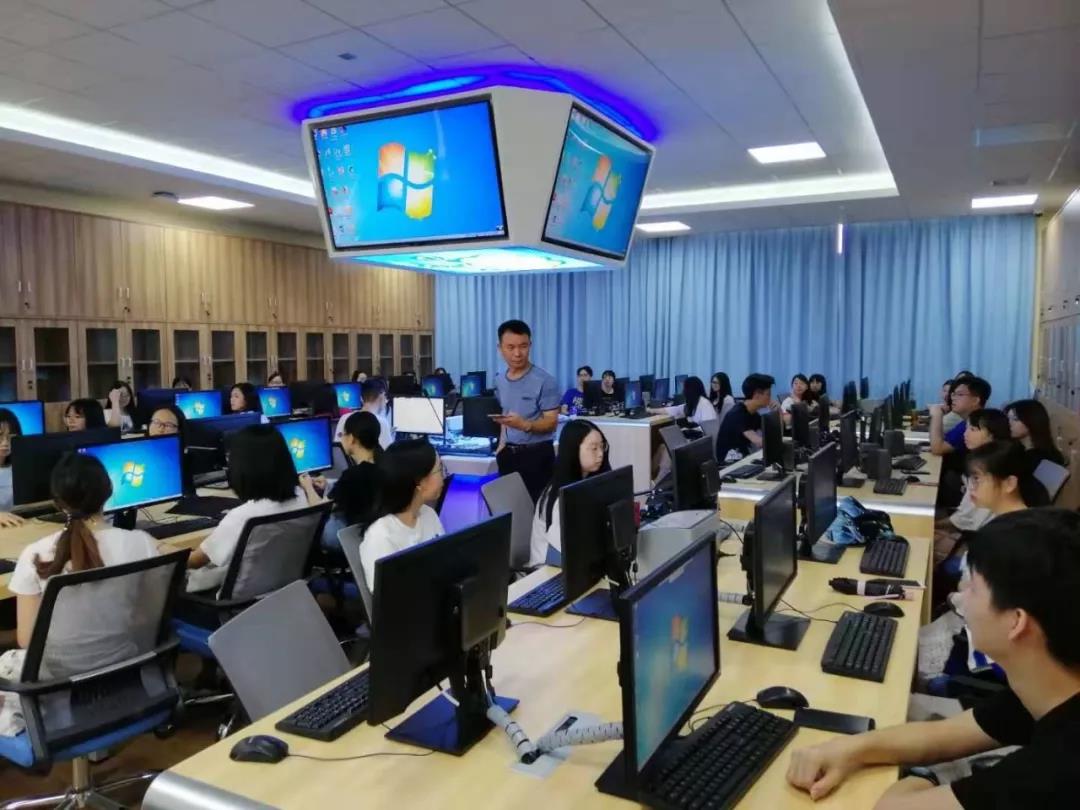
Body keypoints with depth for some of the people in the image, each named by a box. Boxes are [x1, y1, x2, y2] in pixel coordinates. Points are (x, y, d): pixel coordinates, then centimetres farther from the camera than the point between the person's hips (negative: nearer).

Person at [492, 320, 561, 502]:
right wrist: (502, 443, 11)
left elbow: (551, 422, -16)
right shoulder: (500, 381, 9)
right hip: (509, 453, 6)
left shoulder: (544, 381, -13)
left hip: (537, 453, -6)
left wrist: (525, 425, -34)